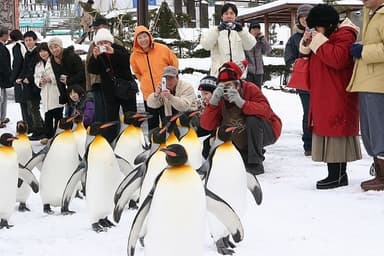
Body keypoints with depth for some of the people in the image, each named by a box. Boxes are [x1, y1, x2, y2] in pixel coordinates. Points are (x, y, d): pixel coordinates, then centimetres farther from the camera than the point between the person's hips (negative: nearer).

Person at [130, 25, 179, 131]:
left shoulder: (162, 49, -7)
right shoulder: (134, 56, -2)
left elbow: (175, 64, 7)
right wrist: (145, 81, 9)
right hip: (148, 94, 2)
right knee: (152, 124, 11)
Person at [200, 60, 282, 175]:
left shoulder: (250, 89, -21)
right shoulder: (220, 98, -9)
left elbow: (266, 111, -36)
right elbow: (207, 125, -15)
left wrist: (241, 102, -44)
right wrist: (213, 102, -30)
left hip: (267, 132, -5)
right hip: (243, 142, 6)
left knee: (253, 120, -32)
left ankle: (255, 162, -22)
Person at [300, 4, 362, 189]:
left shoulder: (344, 35, -11)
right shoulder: (327, 37, 21)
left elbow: (337, 59, -26)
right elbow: (314, 60, 25)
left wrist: (319, 42, -19)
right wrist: (307, 44, 7)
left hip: (337, 99, -10)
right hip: (325, 98, 10)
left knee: (336, 133, -11)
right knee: (330, 132, 10)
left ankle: (338, 175, -10)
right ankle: (337, 174, 15)